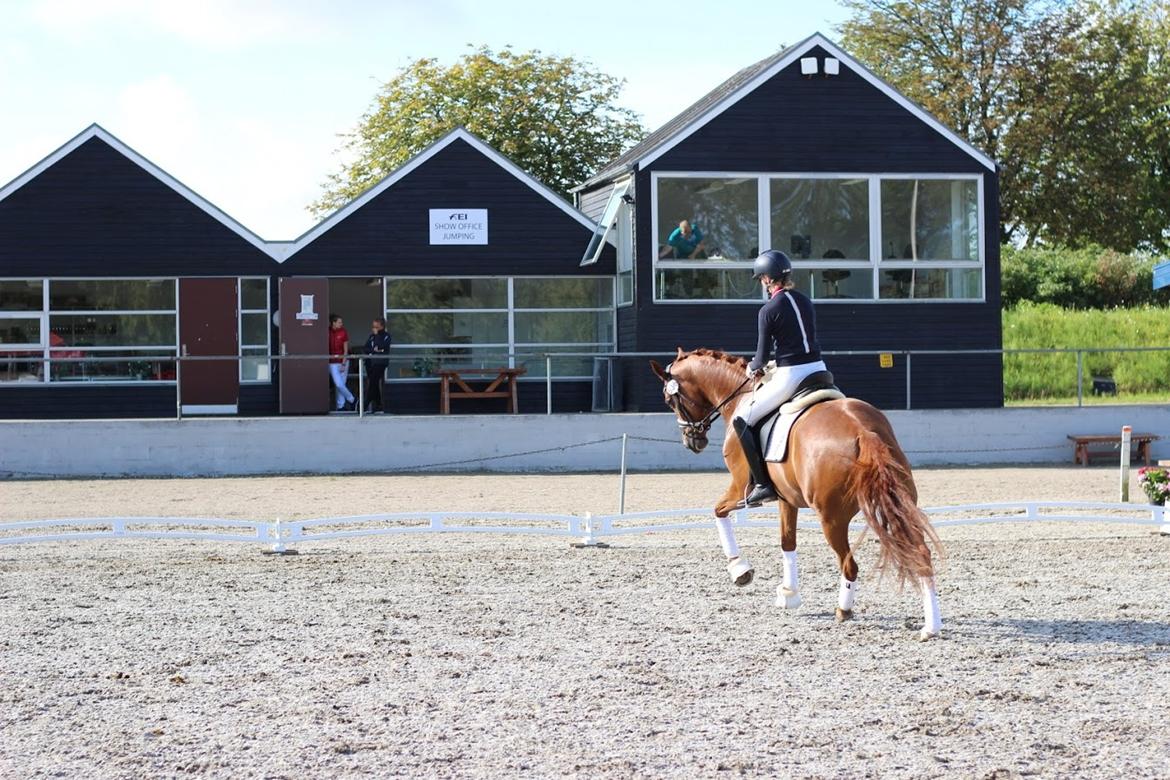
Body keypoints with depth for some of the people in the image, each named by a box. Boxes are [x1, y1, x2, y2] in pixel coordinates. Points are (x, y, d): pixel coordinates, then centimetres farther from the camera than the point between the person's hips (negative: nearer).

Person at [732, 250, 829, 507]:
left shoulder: (769, 310, -9)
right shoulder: (805, 301, 11)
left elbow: (763, 354, -6)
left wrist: (753, 368, 17)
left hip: (789, 376, -7)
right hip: (818, 368, 7)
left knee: (741, 419, 4)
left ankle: (762, 484, -4)